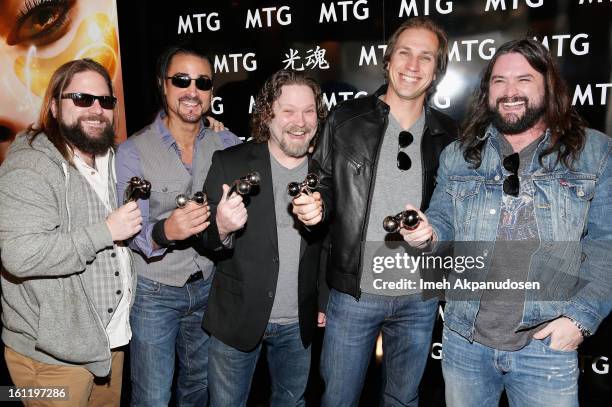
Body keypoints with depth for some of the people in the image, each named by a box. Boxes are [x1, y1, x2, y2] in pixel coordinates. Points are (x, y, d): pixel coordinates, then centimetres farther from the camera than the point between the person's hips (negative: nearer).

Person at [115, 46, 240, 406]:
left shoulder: (227, 144, -3)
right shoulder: (134, 152, -13)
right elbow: (133, 234, -16)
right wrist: (164, 232, -38)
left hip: (209, 287, 3)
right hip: (154, 293, -3)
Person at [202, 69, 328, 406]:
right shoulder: (229, 163, -9)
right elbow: (201, 238, -7)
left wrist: (326, 301, 6)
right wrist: (220, 227, -29)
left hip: (299, 325, 2)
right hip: (238, 319, -2)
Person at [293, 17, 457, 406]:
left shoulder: (447, 134, 3)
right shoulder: (347, 119, -4)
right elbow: (325, 184, 3)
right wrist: (316, 205, -17)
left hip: (420, 297, 2)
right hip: (354, 293, -2)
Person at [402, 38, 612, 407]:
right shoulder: (458, 155, 5)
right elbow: (444, 224, 9)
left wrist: (581, 316, -12)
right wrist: (427, 232, -14)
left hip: (549, 345, -2)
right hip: (464, 339, 2)